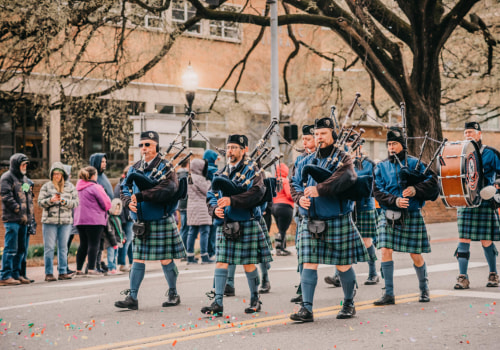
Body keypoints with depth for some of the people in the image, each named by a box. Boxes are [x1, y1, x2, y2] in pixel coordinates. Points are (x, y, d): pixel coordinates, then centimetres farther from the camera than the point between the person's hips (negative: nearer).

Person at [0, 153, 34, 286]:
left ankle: (16, 274, 18)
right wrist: (19, 210, -17)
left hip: (23, 219, 8)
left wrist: (30, 213, 12)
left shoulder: (25, 178, 20)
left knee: (21, 249, 11)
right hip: (12, 219, -8)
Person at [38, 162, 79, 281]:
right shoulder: (46, 186, 5)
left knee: (63, 247, 5)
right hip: (49, 221, -1)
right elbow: (40, 202, 1)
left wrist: (64, 201, -13)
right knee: (49, 248, -1)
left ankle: (63, 272, 11)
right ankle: (49, 273, 4)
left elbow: (76, 203, 3)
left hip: (66, 222, 2)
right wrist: (50, 200, -16)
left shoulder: (70, 187, 9)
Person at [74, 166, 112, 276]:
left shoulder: (78, 187, 11)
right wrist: (103, 210, 12)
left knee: (83, 245, 13)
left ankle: (78, 270, 14)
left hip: (80, 220, 7)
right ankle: (91, 269, -10)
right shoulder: (95, 187, -12)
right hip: (94, 220, -7)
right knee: (93, 244, -5)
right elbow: (107, 203, -10)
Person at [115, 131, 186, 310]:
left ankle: (173, 294, 20)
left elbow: (168, 190, -23)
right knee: (138, 259, 3)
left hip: (161, 221, -5)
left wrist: (141, 196, -26)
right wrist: (129, 202, -13)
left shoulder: (165, 167, -7)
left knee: (165, 260, 4)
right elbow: (124, 189, 10)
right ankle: (132, 297, 5)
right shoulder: (134, 168, 12)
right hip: (141, 222, 5)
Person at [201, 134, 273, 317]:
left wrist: (232, 200, -30)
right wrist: (215, 209, -10)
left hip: (246, 225, -4)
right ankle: (218, 303, -2)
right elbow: (211, 197, 13)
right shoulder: (221, 173, 13)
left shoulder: (252, 171, -3)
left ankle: (255, 299, 22)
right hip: (224, 225, 4)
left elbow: (256, 193, -20)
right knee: (221, 262, -2)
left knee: (249, 264, 4)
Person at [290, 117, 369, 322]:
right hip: (310, 221, 4)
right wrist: (300, 197, -9)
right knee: (309, 264, -3)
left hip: (337, 221, -4)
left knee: (343, 265, 6)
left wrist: (320, 189, -30)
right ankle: (306, 309, -2)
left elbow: (347, 178, -23)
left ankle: (349, 304, 24)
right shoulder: (307, 161, 13)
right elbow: (295, 182, 14)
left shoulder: (342, 159, -3)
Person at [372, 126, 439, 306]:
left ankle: (424, 289, 27)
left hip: (412, 215, -1)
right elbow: (378, 191, -3)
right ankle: (389, 294, -2)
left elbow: (432, 181, -3)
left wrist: (416, 189, -20)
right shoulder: (381, 167, 6)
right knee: (385, 251, -10)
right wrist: (394, 200, -19)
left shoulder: (414, 163, 2)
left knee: (416, 256, 4)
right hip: (390, 216, 2)